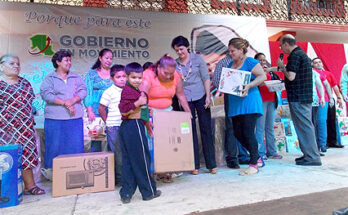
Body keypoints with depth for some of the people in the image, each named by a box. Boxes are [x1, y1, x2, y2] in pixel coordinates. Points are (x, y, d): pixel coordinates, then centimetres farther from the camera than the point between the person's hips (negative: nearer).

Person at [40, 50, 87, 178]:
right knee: (55, 146, 1)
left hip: (75, 117, 3)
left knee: (76, 145, 6)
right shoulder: (49, 78, 6)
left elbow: (83, 91, 3)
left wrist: (73, 100, -15)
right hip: (55, 119, -3)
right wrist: (65, 103, -16)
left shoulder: (76, 77, 15)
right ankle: (51, 171, 16)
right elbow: (46, 94, -8)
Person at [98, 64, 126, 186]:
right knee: (117, 153, 4)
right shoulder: (109, 92, -7)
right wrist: (108, 122, -2)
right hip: (114, 127, -5)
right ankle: (118, 178, 19)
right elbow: (101, 109, -2)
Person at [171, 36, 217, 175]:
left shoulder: (197, 59, 3)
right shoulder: (174, 63, 7)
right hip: (185, 99, 2)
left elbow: (206, 78, 0)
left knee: (206, 129, 1)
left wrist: (208, 96, -8)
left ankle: (211, 164, 10)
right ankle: (195, 165, 12)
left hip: (200, 97, -1)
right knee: (190, 131, 3)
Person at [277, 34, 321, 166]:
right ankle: (309, 154, 23)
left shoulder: (295, 55, -13)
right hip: (305, 96, 10)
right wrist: (283, 68, 19)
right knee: (305, 126, 14)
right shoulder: (302, 54, 20)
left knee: (304, 126, -5)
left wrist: (282, 67, -5)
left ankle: (312, 157, 1)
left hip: (298, 98, -10)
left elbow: (291, 77, -20)